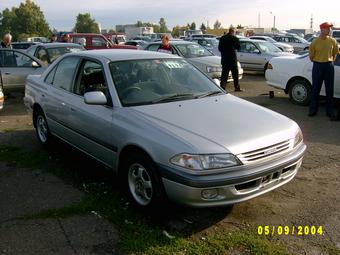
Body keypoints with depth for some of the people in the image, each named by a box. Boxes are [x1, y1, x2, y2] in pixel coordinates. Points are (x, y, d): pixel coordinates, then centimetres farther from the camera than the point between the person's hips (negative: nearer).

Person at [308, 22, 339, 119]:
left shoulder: (332, 41, 2)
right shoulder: (315, 42, -6)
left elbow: (334, 53, 15)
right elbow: (311, 56, 3)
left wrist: (330, 62, 11)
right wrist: (317, 63, 10)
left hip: (329, 66, 2)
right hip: (318, 66, -2)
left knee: (330, 89, 6)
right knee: (315, 89, 4)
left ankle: (330, 111, 15)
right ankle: (313, 109, 14)